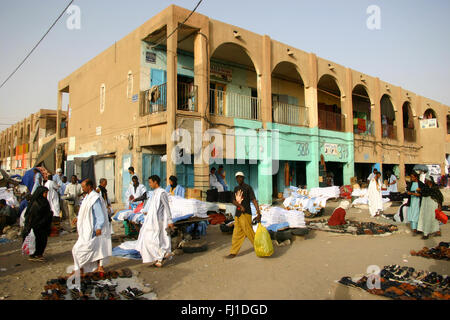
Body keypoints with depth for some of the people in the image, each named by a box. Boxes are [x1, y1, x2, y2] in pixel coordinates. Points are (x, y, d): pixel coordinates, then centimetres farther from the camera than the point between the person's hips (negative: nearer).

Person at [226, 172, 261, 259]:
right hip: (237, 214, 6)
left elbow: (254, 200, -11)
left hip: (245, 214, -6)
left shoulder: (248, 188, -5)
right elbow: (234, 201, 8)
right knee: (237, 234, 8)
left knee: (249, 233, -5)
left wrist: (258, 213, -19)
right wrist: (240, 206, -12)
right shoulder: (236, 189, 16)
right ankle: (233, 252, 13)